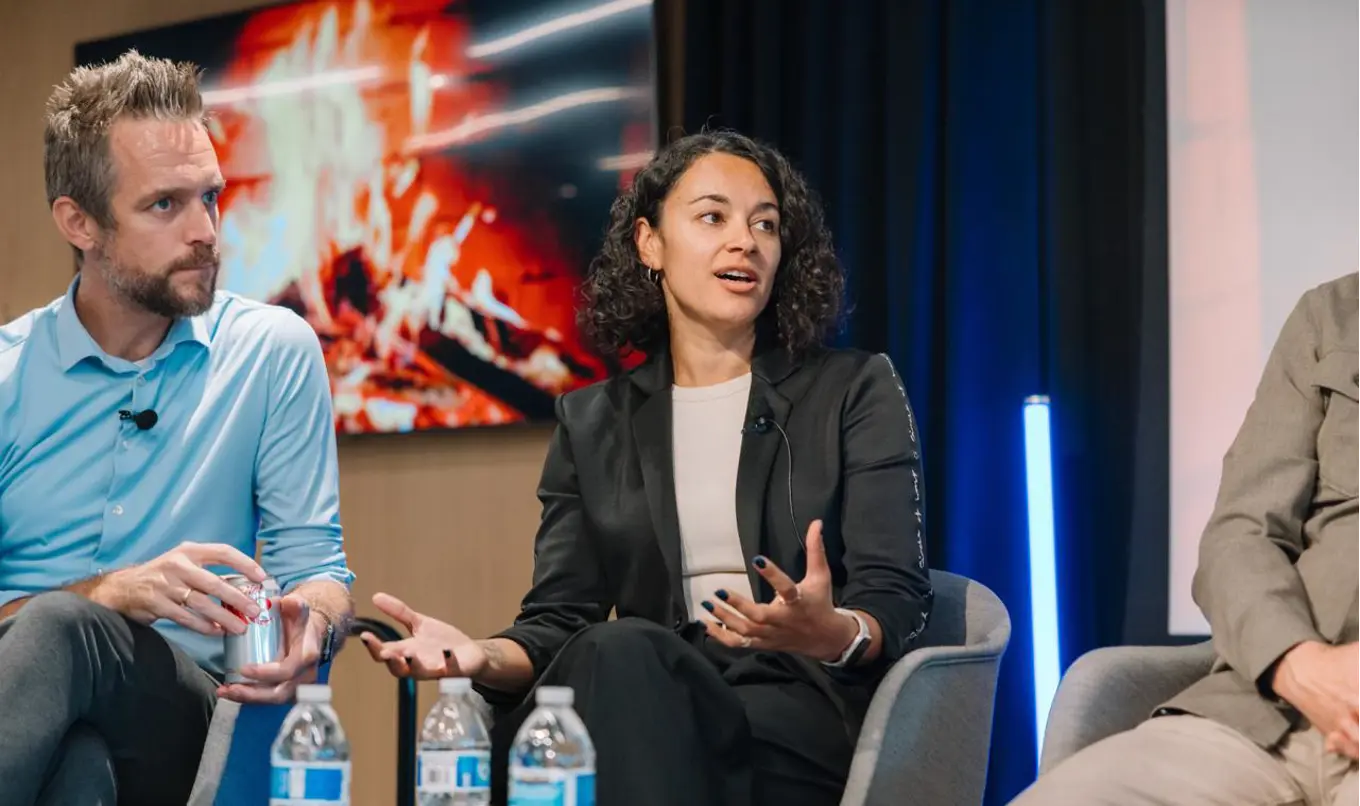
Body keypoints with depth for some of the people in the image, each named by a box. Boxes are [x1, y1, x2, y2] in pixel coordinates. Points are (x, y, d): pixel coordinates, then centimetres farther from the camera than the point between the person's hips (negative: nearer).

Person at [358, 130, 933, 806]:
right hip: (640, 701, 3)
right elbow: (560, 621, 9)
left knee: (621, 659, -33)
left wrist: (832, 634, -27)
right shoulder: (592, 421, 18)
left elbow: (898, 600, -1)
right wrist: (484, 655, -17)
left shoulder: (856, 391, 10)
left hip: (807, 710, -2)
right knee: (620, 653, -35)